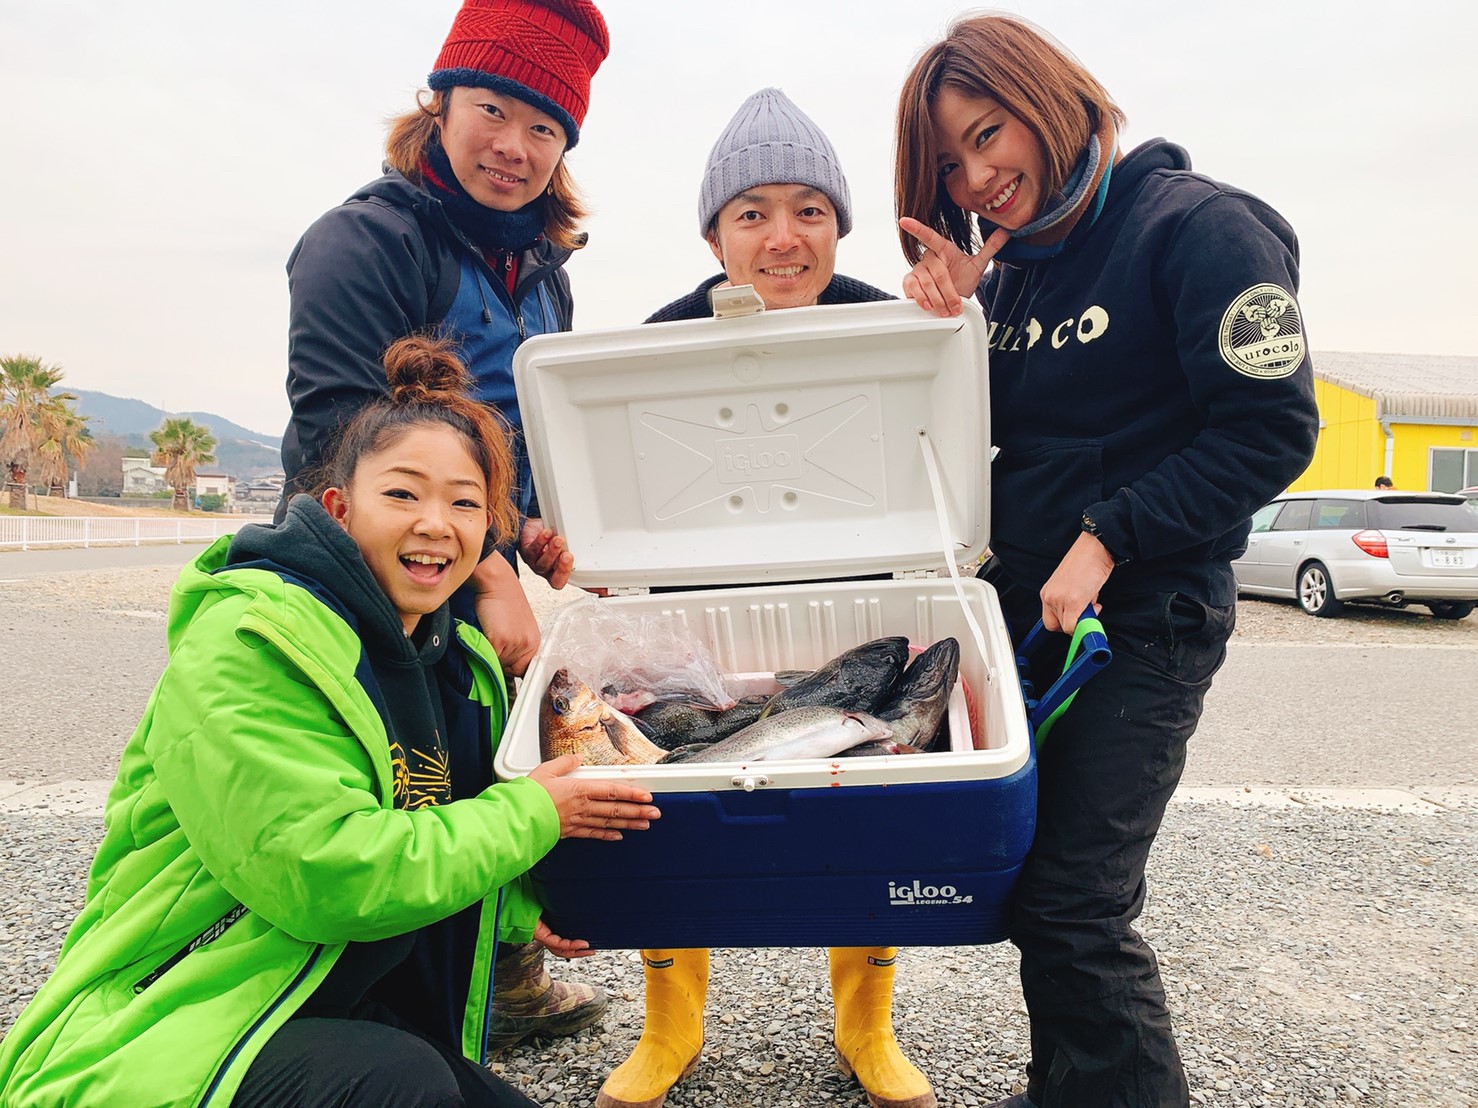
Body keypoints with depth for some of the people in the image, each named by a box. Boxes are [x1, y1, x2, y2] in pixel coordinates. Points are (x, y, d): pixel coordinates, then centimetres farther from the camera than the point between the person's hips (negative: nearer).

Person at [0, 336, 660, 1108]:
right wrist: (529, 814, -17)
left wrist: (516, 908, 0)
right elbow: (325, 875, -26)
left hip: (367, 1032, 8)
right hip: (173, 1036, -7)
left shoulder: (457, 665, 7)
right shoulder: (249, 644, -18)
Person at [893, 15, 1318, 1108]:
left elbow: (1271, 431, -15)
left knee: (1072, 905, -8)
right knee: (1023, 871, 13)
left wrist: (1107, 541, -18)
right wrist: (949, 326, -5)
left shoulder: (1202, 228, -10)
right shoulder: (1007, 265, 10)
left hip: (1144, 618, -7)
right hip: (1023, 600, 7)